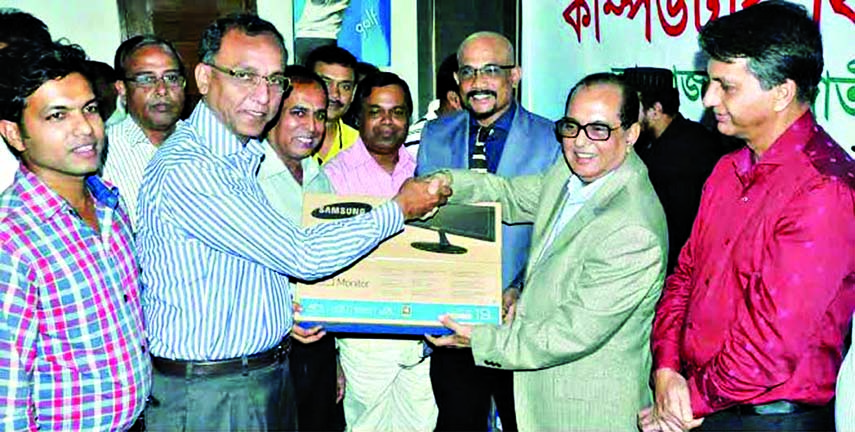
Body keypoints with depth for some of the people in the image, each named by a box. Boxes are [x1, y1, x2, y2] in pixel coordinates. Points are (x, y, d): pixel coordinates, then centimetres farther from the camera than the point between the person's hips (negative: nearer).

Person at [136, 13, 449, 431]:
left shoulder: (244, 154, 8)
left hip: (271, 375, 9)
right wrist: (399, 209, -13)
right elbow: (302, 256, -23)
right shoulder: (186, 169, -23)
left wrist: (285, 311, 5)